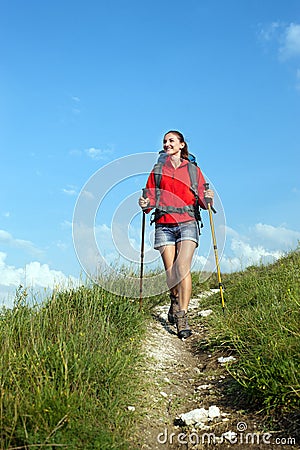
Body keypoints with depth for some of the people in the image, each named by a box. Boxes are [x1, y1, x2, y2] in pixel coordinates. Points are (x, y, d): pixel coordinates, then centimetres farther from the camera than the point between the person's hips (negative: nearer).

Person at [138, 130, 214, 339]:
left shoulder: (193, 170, 13)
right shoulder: (157, 171, 16)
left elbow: (201, 201, 9)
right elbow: (150, 197, 11)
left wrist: (207, 199, -13)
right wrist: (146, 204, -11)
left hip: (187, 223, -1)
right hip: (164, 225, 2)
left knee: (183, 267, -17)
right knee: (170, 272, 0)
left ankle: (182, 317, -16)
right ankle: (175, 301, 30)